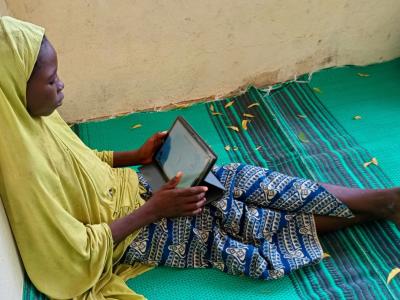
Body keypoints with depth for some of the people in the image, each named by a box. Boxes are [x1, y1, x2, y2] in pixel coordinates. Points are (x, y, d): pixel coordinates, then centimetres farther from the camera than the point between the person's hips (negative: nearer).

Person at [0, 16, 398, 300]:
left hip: (133, 188, 7)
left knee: (251, 181, -4)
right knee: (266, 222, -8)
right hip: (129, 230, -7)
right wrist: (152, 211, -23)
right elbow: (79, 250, -24)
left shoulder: (37, 116, -4)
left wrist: (137, 155, 0)